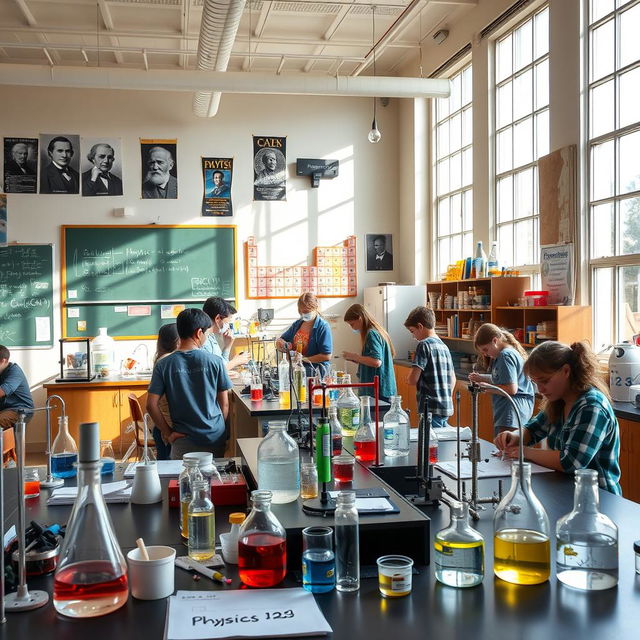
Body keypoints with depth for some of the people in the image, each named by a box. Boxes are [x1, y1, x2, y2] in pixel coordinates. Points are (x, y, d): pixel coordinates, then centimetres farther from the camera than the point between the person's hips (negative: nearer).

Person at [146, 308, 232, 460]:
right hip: (215, 438, 0)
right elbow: (224, 404, -2)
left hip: (183, 440, 0)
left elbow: (151, 405, -9)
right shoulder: (215, 362, -8)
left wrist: (168, 433, 1)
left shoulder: (163, 365, -6)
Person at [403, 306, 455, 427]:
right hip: (447, 408, 8)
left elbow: (412, 380, -17)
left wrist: (408, 377, 4)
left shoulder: (424, 345, -11)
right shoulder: (444, 346, 13)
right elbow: (453, 379, 18)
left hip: (431, 408, -8)